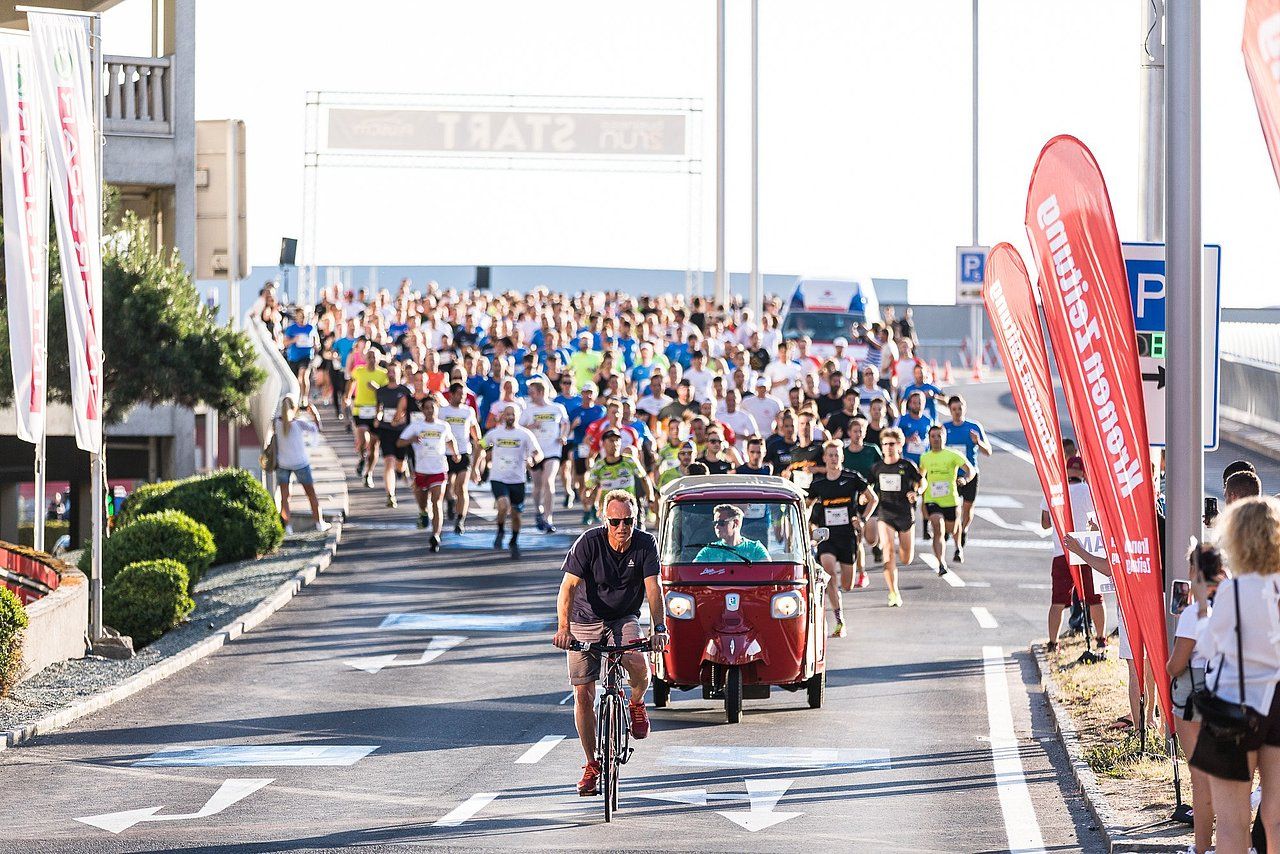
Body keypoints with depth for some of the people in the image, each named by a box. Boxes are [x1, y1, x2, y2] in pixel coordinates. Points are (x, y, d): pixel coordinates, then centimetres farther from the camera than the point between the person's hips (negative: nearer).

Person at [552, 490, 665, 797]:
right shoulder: (589, 542, -18)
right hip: (586, 621, 0)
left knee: (639, 664, -30)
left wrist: (659, 628, -34)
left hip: (624, 619, 0)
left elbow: (653, 587, -19)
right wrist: (563, 628, -36)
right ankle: (592, 764, 12)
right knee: (583, 695, -4)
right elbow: (568, 587, -23)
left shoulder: (645, 544, -13)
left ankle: (637, 703, 5)